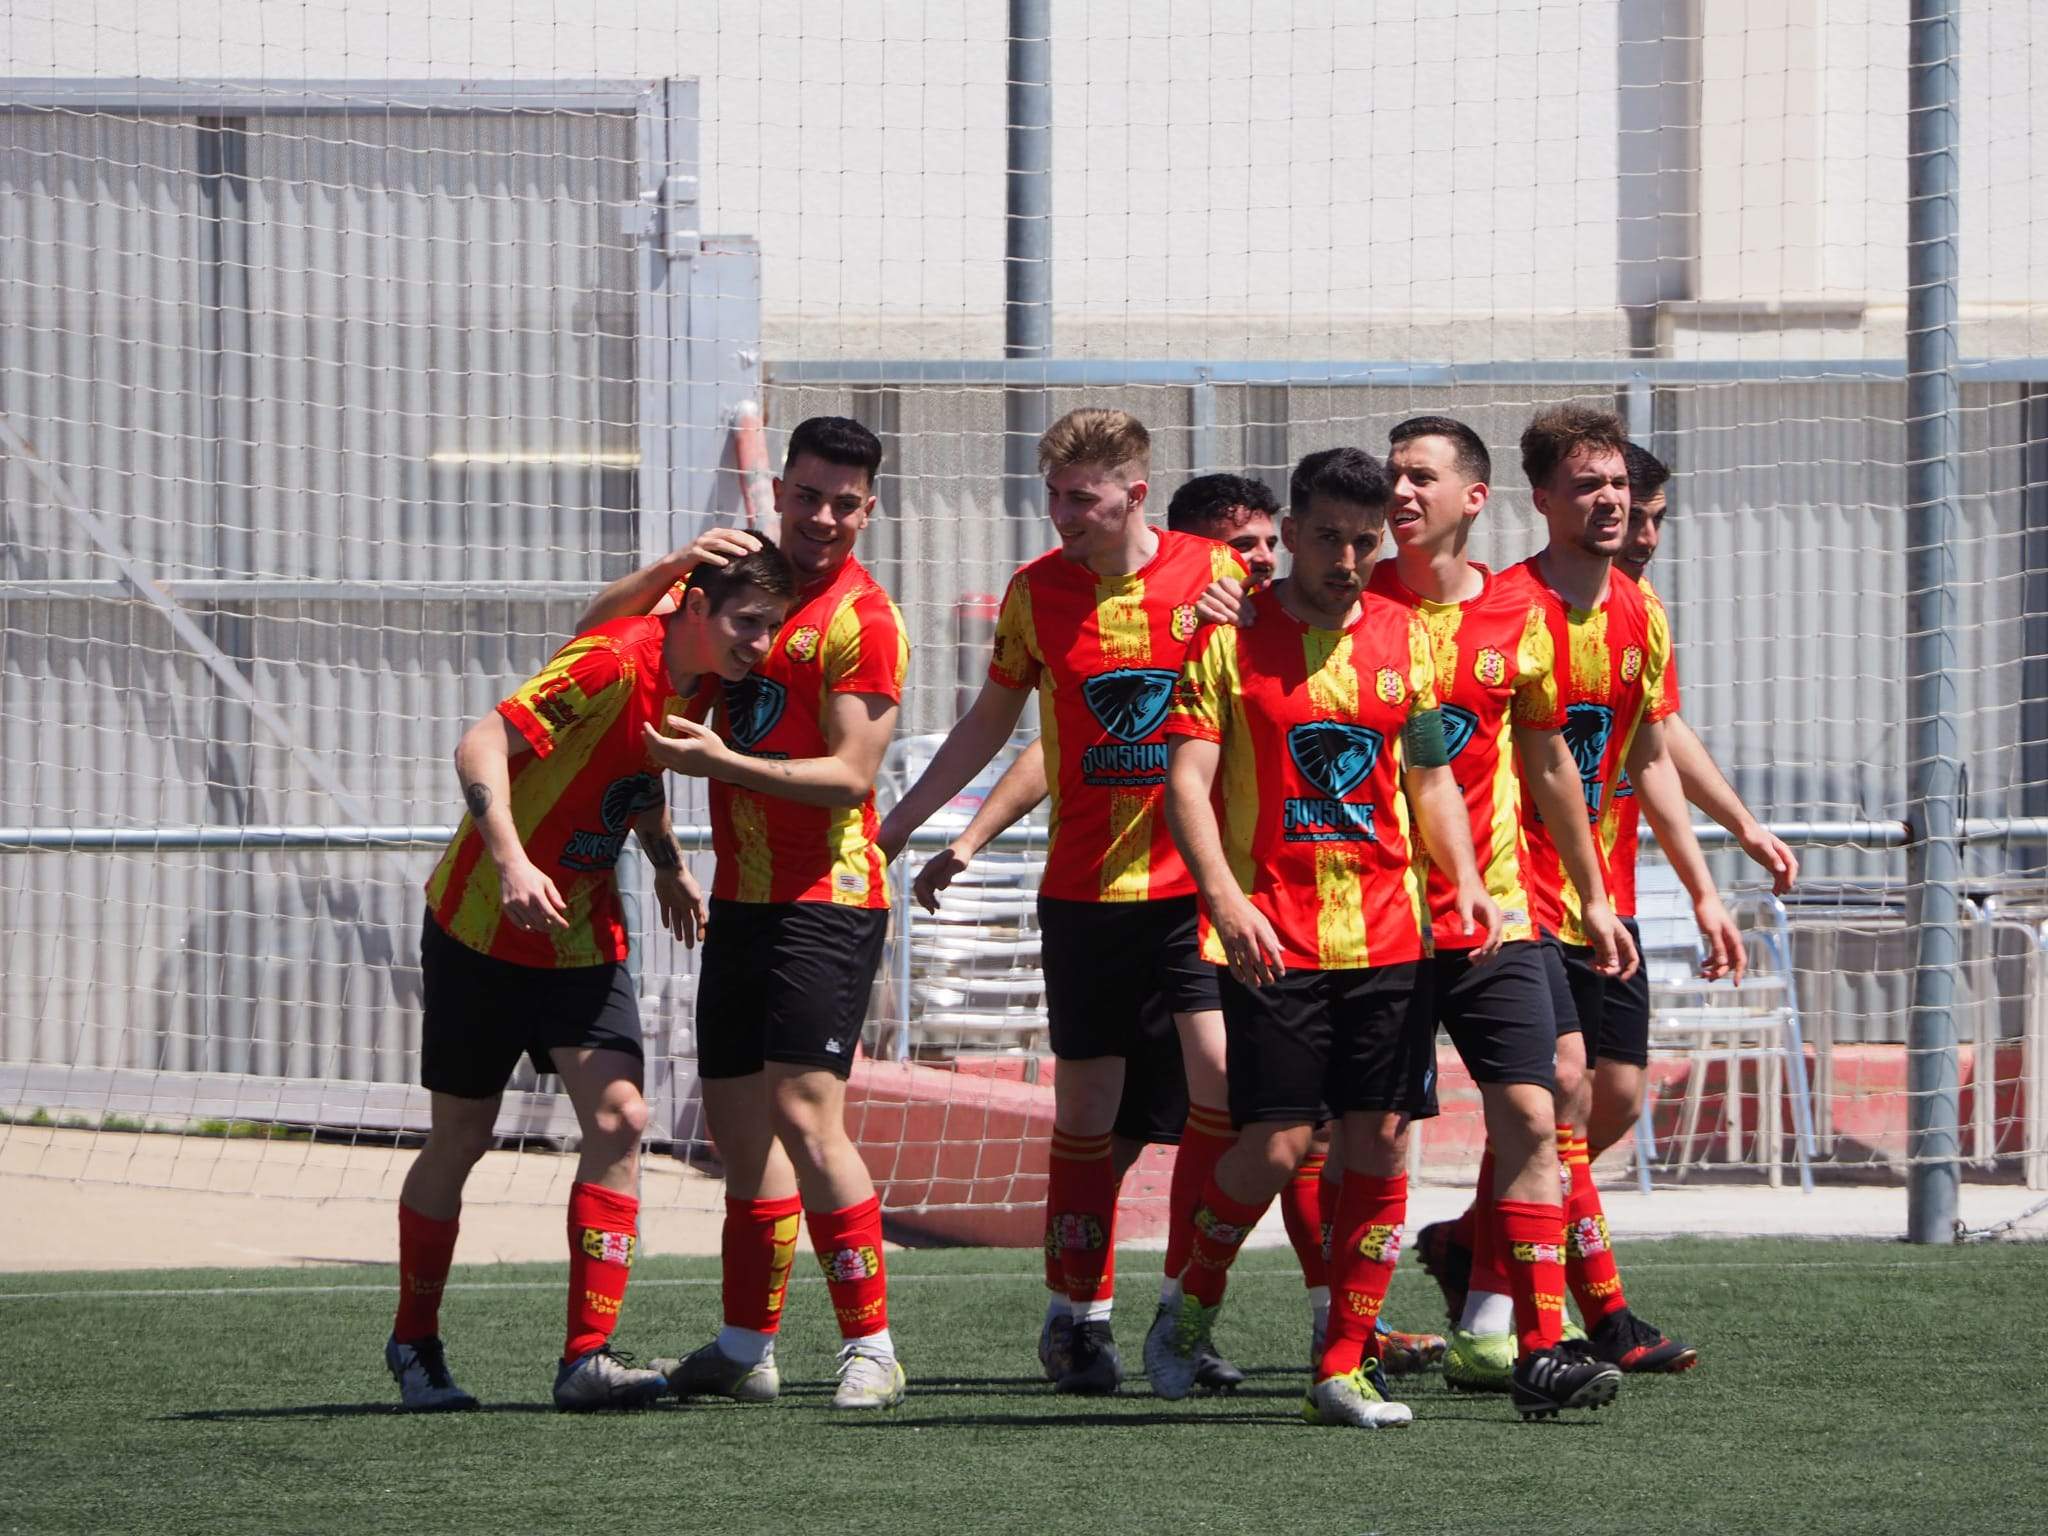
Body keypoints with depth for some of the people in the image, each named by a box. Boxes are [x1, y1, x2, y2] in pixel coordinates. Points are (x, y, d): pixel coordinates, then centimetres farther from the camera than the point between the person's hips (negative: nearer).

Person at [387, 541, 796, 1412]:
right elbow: (482, 745, -33)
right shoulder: (613, 663, -24)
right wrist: (511, 862, -44)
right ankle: (414, 1345, 25)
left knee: (619, 1120, -12)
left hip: (585, 940, 6)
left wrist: (668, 866, 20)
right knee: (461, 1138, 6)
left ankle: (587, 1357, -12)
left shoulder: (694, 685, 1)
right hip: (482, 926, -6)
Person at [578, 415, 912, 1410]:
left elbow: (852, 775, -15)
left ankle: (871, 1349, -13)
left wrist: (721, 764, -22)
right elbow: (603, 622, 15)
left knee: (805, 1112, -16)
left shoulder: (862, 619, -9)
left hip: (825, 899, -8)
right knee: (735, 1119, 11)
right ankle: (747, 1348, 21)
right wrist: (676, 565, -3)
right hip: (741, 897, 8)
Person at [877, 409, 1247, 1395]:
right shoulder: (1037, 591, 2)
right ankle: (1078, 1316, 17)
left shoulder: (1214, 575, -3)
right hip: (1085, 887, 2)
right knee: (1087, 1107, 4)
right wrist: (894, 826, 15)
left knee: (1220, 1071, -15)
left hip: (1194, 879, -2)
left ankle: (1187, 1305, -4)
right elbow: (992, 720, 15)